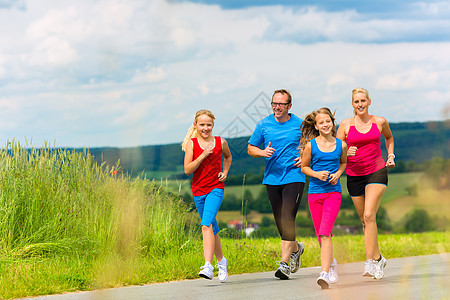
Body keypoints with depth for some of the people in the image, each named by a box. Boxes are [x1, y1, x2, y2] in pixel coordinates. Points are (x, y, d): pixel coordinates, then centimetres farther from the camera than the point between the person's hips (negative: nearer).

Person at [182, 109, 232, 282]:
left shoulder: (220, 143, 1)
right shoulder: (192, 143, -2)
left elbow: (228, 157, 24)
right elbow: (187, 170, -10)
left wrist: (225, 172, 8)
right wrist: (203, 155, -19)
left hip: (216, 189, -2)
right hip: (198, 190, 2)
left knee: (206, 225, -22)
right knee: (212, 229, 14)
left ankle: (208, 266, -30)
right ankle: (221, 261, 36)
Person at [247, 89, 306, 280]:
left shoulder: (300, 125, 0)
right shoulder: (263, 125, 5)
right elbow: (251, 148, 11)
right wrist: (263, 152, -10)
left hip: (294, 177, -4)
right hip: (272, 178, 4)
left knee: (287, 219, -15)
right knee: (280, 221, 10)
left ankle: (284, 262, -15)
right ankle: (295, 248, 37)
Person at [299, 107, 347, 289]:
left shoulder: (341, 145, 1)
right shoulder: (310, 145, -1)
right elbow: (303, 167, 10)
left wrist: (338, 174, 0)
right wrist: (316, 174, -9)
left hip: (333, 193, -2)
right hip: (315, 192, 2)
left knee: (325, 233, -17)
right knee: (320, 235, 10)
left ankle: (325, 274, -24)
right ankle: (331, 262, 38)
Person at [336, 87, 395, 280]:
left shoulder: (379, 122, 3)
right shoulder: (346, 125, 0)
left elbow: (389, 137, 25)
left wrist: (391, 156, 11)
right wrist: (347, 153, -17)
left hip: (377, 172, -2)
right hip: (354, 175, 2)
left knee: (369, 215, -19)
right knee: (364, 220, 8)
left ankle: (370, 263, -21)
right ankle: (378, 258, 26)